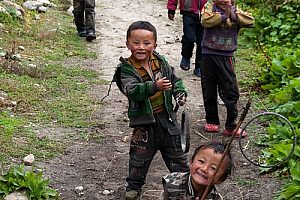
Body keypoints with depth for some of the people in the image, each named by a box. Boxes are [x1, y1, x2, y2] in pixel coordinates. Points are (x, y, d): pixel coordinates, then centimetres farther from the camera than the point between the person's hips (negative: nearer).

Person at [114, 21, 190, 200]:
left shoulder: (161, 62, 0)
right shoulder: (127, 69, -14)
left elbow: (175, 78, 15)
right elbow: (132, 90, -30)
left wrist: (180, 92, -3)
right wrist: (155, 86, -43)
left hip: (166, 116, 3)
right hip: (144, 120, -3)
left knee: (176, 152, 16)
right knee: (140, 156, 9)